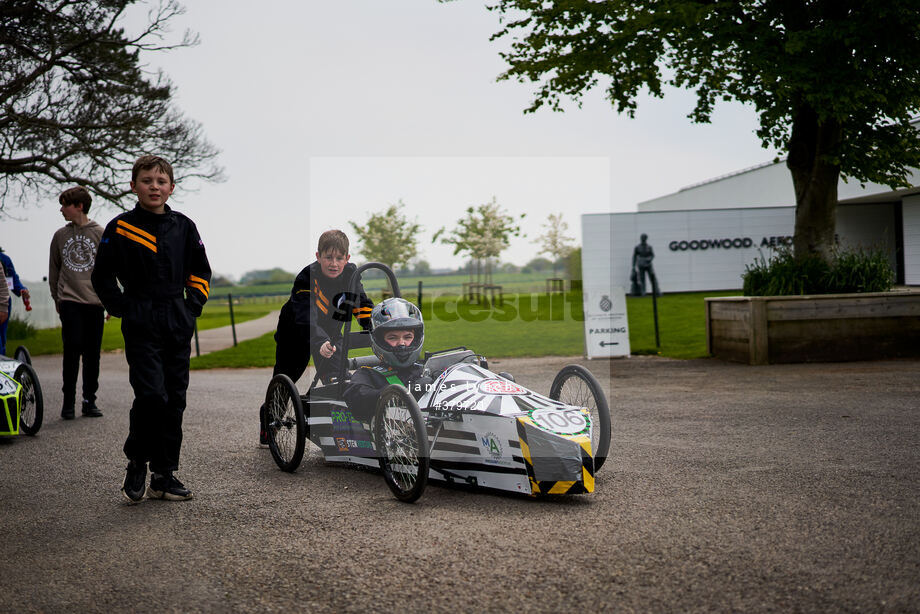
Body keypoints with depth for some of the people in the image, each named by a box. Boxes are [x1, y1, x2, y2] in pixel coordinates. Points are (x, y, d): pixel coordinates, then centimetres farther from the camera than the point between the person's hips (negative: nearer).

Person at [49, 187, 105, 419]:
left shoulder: (100, 234, 4)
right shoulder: (60, 235, 9)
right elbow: (54, 269, 16)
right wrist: (56, 298, 13)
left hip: (95, 303, 0)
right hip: (69, 302, 0)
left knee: (92, 354, 3)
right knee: (72, 350, -7)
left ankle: (89, 400, 12)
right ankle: (68, 401, 0)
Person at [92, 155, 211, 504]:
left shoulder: (183, 226, 8)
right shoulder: (120, 228, -2)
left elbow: (200, 271, 19)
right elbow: (103, 276, 4)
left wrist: (194, 306, 8)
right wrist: (124, 310, -2)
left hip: (178, 326, 4)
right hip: (141, 327, -4)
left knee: (175, 399, 5)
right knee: (151, 394, -16)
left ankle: (164, 475, 14)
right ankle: (136, 464, 5)